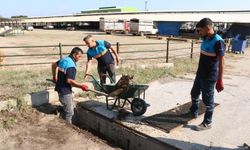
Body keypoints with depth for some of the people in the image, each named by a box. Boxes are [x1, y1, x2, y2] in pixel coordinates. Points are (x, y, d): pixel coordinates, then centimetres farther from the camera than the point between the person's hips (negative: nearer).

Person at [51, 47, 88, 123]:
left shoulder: (64, 59, 7)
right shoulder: (71, 65, -24)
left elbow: (54, 64, 23)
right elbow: (69, 81, -31)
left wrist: (55, 77, 32)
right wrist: (81, 86, -23)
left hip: (60, 87, 10)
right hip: (65, 91, -10)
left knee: (71, 107, 22)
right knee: (69, 112, 0)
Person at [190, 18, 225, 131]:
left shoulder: (218, 42, -20)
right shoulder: (205, 39, 5)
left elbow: (221, 62, -20)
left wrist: (220, 81, -20)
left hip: (209, 77, -9)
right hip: (200, 74, 9)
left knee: (208, 100, 4)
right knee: (194, 94, 22)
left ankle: (207, 123, 20)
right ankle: (193, 112, 44)